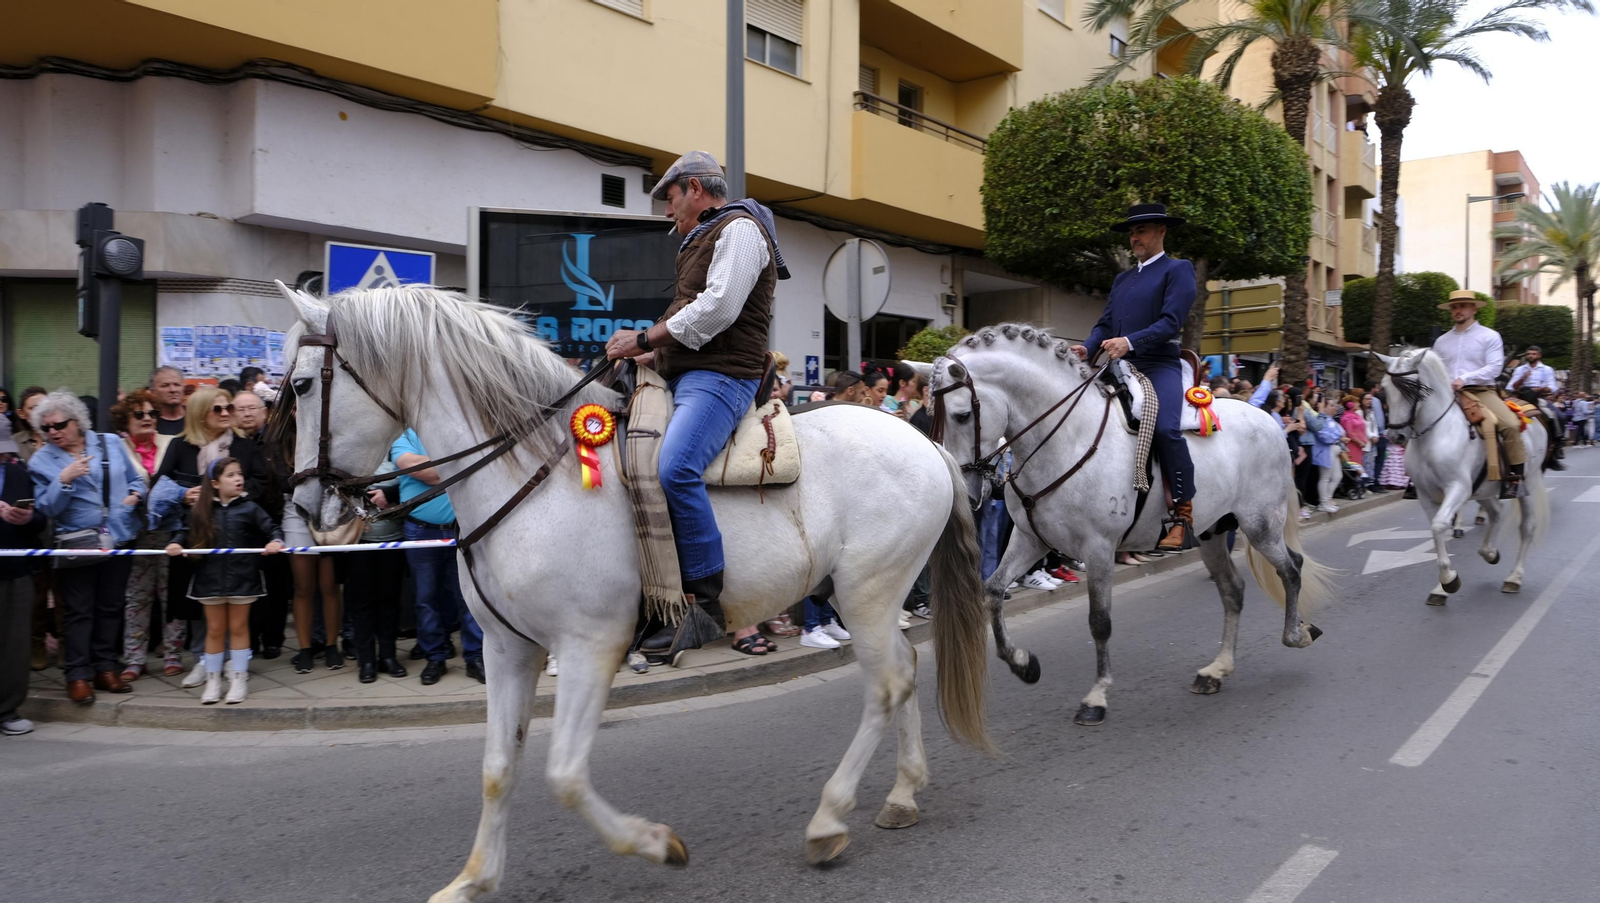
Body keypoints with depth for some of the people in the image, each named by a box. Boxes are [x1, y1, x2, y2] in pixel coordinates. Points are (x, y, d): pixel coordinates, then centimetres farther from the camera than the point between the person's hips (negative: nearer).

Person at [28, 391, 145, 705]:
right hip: (77, 545, -2)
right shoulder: (41, 461, 0)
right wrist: (64, 480, -22)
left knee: (111, 607, 11)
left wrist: (134, 494, -8)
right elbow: (46, 508, -9)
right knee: (78, 612, 1)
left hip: (119, 540, 3)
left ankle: (106, 667, 22)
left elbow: (136, 479, 13)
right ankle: (78, 674, 8)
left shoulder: (110, 443, 6)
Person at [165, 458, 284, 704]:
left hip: (242, 578, -1)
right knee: (215, 630, 10)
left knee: (238, 628, 8)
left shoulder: (249, 509, -2)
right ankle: (212, 681, 20)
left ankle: (239, 680, 16)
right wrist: (175, 544, -7)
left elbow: (271, 528, -4)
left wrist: (275, 541, -23)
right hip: (211, 579, 1)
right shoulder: (201, 512, 3)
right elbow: (186, 532, 12)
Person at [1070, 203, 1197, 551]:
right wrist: (1087, 348, -5)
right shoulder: (1122, 279, 24)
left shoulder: (1178, 270, 3)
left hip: (1159, 367, -7)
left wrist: (1130, 342, -25)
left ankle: (1182, 513, -18)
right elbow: (1105, 324, 17)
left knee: (1165, 428, -29)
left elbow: (1171, 322, -11)